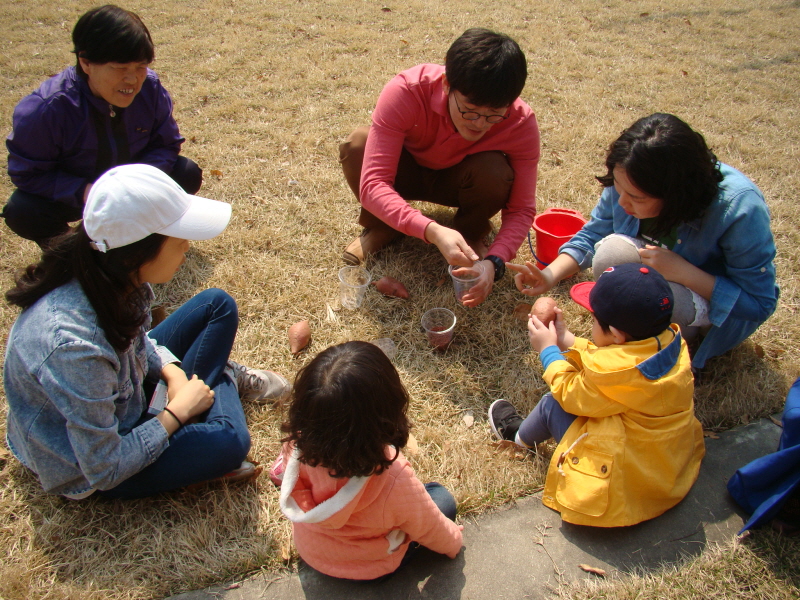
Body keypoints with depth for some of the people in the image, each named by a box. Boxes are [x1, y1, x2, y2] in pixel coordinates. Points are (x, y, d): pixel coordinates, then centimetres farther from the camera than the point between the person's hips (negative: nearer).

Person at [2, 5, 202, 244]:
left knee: (188, 174, -19)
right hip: (73, 191, -3)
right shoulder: (46, 109, -30)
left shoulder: (150, 89, -21)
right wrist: (84, 192, -38)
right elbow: (26, 173, -23)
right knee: (21, 213, -32)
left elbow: (166, 144, -11)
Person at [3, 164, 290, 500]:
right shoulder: (74, 346, -41)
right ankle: (221, 380, 2)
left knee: (217, 305, 3)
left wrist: (173, 374, -12)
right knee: (226, 441, -28)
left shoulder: (103, 275, -19)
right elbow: (104, 470, -29)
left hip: (120, 396, 7)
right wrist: (176, 412, -20)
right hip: (94, 470, -6)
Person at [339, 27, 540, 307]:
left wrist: (494, 262, -42)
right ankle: (381, 227, -4)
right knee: (357, 145, -33)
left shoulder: (521, 123, -30)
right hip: (408, 171, 0)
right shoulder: (406, 91, -36)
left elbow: (521, 208, -23)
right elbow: (372, 183, -41)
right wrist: (432, 231, -55)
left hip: (458, 182, 1)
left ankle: (471, 235, -1)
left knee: (495, 173, -34)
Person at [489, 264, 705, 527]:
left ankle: (521, 436, 35)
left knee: (552, 404, 4)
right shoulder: (672, 341, -12)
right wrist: (566, 341, 10)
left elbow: (570, 393, -11)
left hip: (627, 479, -8)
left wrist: (548, 350, 0)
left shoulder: (613, 373, -33)